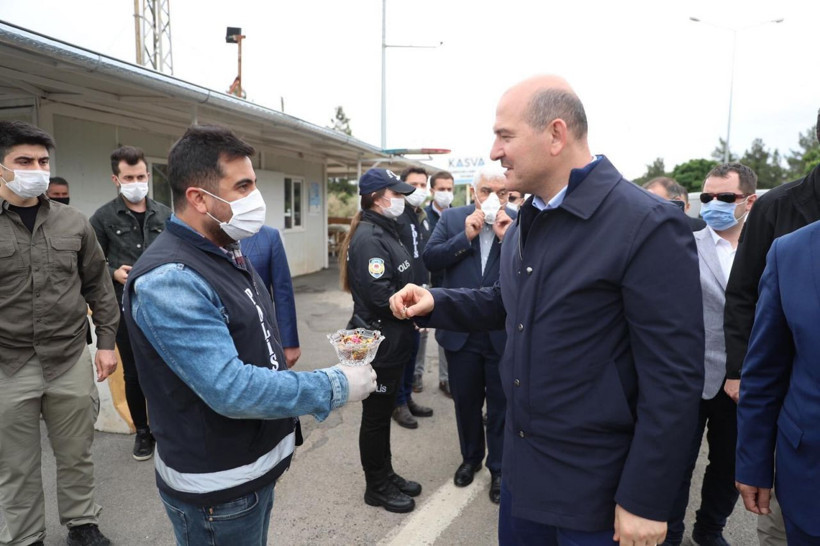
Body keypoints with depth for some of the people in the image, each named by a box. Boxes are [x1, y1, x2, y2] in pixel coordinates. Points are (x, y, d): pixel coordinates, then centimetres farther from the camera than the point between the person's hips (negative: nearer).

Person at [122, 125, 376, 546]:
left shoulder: (226, 252, 5)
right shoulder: (169, 280, -26)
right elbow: (231, 389, -31)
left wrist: (288, 417, 18)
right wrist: (335, 387, -24)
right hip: (216, 485, -8)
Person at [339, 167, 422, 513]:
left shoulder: (386, 232, 11)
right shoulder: (369, 238, -19)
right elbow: (380, 295, -27)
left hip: (393, 341, 9)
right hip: (379, 343, -9)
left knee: (383, 413, 21)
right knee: (375, 416, 7)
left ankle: (387, 475, 37)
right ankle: (376, 487, 25)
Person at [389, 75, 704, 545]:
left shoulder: (649, 226, -21)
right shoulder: (525, 223, 6)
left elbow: (674, 379, -20)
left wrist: (646, 500, -17)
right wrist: (436, 303, -1)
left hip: (595, 485, -7)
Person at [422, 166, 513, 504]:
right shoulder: (452, 219, 0)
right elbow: (430, 259, -8)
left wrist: (508, 238, -22)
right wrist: (465, 236, -17)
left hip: (503, 334, -2)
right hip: (461, 332, 2)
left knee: (500, 404, 13)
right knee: (466, 400, 19)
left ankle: (499, 467, 33)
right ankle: (470, 457, 42)